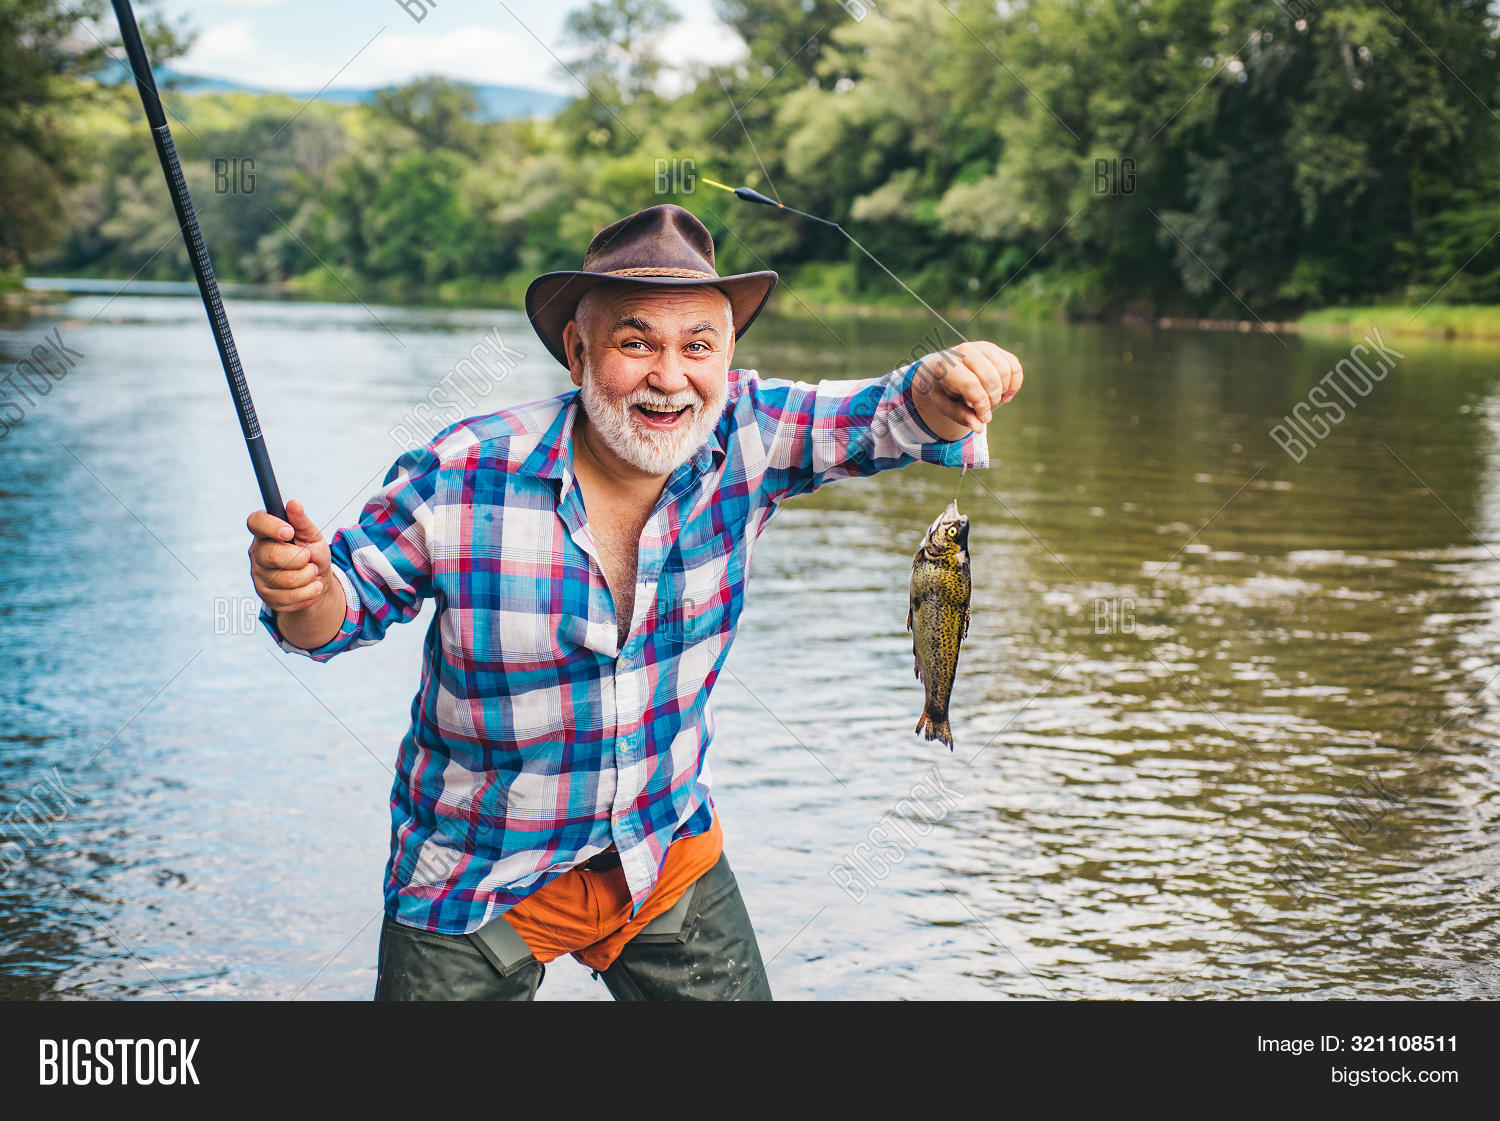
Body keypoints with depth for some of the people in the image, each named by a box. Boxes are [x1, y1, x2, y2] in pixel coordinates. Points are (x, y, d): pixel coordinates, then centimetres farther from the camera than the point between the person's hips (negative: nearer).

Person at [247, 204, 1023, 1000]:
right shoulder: (460, 478, -20)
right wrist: (305, 591, -31)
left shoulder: (743, 436, -13)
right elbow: (354, 602, -8)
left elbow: (881, 417, -15)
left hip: (667, 855, 2)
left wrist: (939, 387, -39)